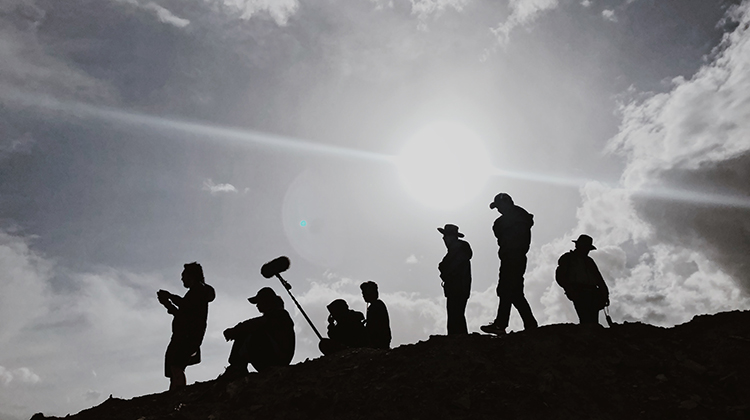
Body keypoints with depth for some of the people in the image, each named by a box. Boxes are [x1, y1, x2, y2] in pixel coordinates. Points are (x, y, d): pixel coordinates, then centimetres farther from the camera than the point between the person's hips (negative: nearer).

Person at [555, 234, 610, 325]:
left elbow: (599, 277, 24)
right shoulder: (568, 258, 12)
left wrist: (604, 294, 9)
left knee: (594, 322, -8)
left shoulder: (589, 260, 28)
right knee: (586, 319, -20)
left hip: (593, 293, 5)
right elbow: (560, 276, 3)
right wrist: (569, 289, -13)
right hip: (579, 293, -5)